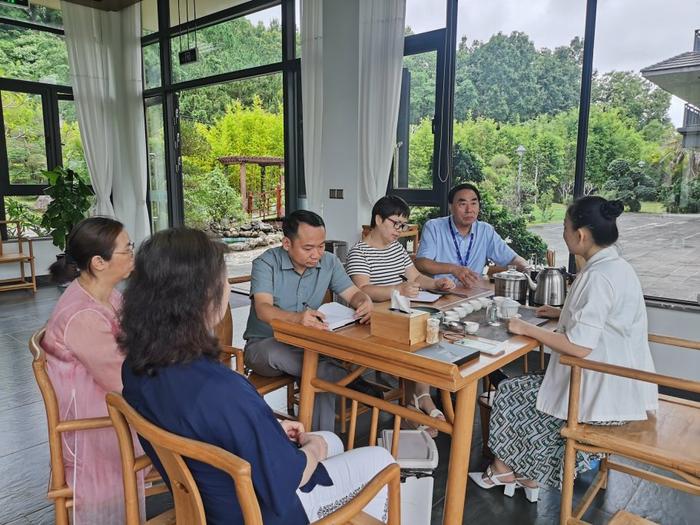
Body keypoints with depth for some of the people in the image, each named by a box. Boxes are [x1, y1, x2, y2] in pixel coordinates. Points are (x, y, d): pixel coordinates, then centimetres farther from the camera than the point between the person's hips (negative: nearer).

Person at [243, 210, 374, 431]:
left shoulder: (328, 262, 0)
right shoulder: (266, 264, -14)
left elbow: (353, 293, 0)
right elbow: (263, 309, -28)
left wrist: (365, 301, -28)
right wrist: (297, 318, -50)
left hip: (307, 345, 3)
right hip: (264, 345, -3)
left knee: (322, 377, -30)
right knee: (277, 353, -38)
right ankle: (350, 381, -26)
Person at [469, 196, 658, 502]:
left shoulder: (598, 277, -25)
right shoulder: (617, 266, 6)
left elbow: (579, 347, -27)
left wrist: (527, 330, -17)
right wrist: (564, 313, 15)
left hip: (605, 393, -9)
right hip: (624, 385, 9)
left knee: (510, 396, 5)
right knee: (530, 386, 21)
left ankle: (504, 470, 27)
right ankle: (527, 474, 27)